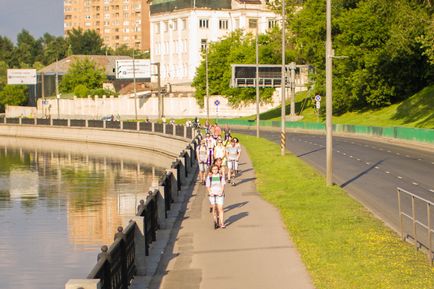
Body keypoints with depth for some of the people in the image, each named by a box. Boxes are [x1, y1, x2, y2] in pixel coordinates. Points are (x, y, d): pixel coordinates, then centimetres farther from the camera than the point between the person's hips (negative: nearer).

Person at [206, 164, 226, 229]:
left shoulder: (221, 176, 3)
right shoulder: (209, 177, 4)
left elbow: (223, 185, 2)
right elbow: (208, 186, 5)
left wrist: (221, 192, -12)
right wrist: (210, 192, -11)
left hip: (219, 194, -1)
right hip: (212, 194, 1)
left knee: (220, 209, -8)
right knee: (214, 209, 4)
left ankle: (222, 223, -9)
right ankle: (216, 222, 16)